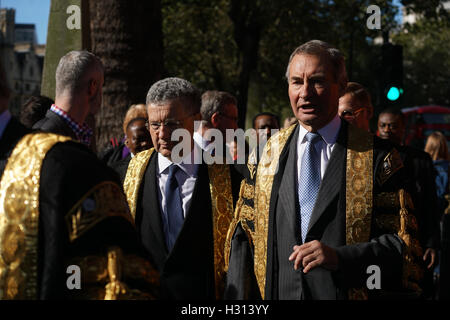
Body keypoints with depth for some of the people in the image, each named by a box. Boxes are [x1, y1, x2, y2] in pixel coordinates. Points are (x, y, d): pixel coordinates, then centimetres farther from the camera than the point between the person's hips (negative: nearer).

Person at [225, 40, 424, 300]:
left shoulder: (376, 156, -6)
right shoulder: (268, 152, 5)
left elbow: (402, 242, -7)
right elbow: (244, 234, 6)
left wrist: (340, 257, -21)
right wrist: (237, 301, -5)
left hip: (345, 292, -3)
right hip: (276, 293, 3)